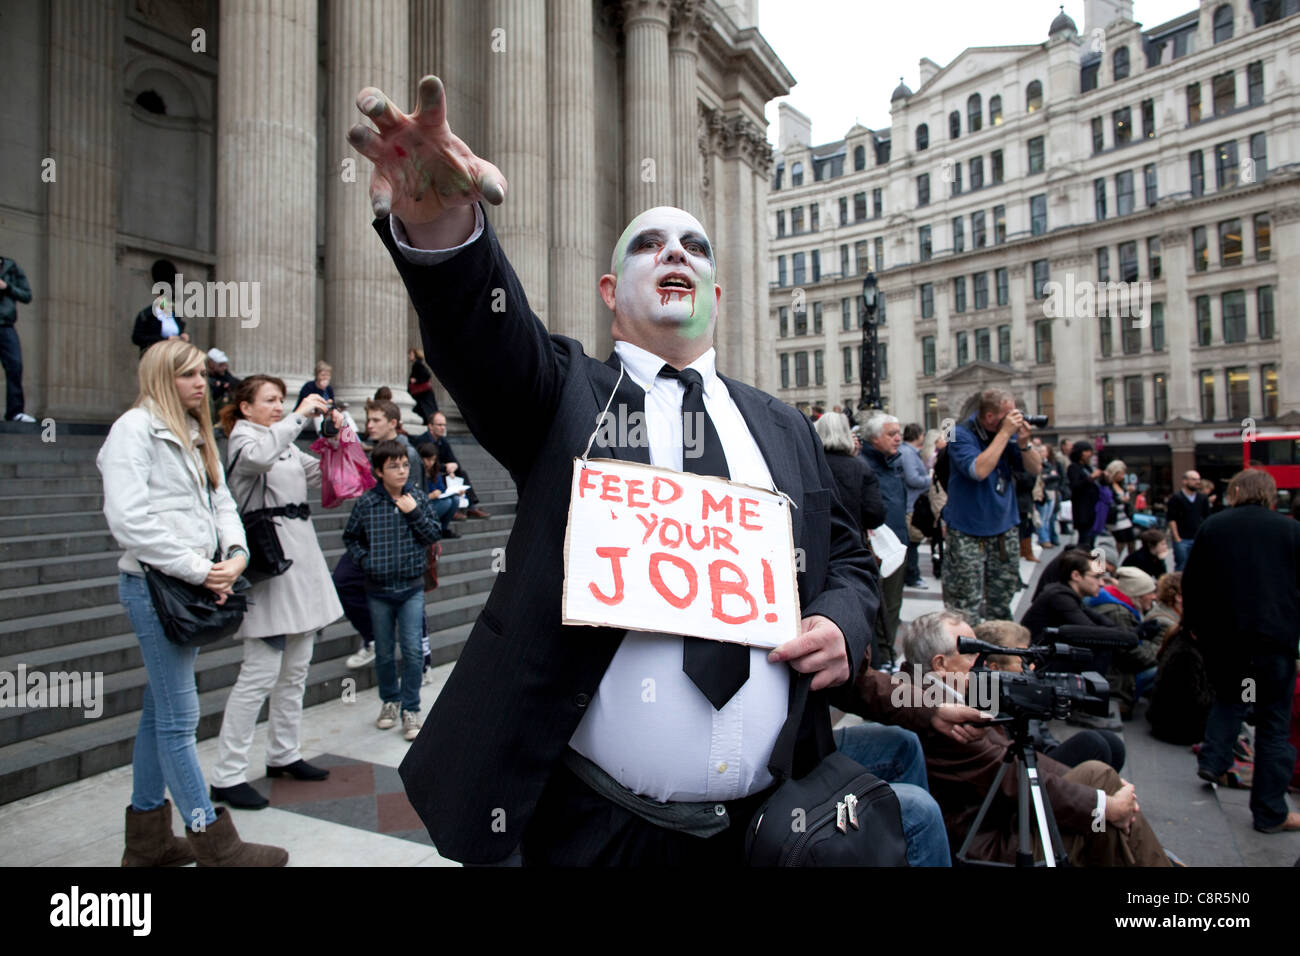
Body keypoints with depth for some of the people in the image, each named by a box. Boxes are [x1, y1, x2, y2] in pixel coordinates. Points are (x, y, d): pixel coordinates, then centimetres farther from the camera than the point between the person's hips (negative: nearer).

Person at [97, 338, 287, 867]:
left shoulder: (194, 434, 18)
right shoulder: (135, 428, -8)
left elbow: (220, 501, 16)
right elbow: (128, 519, -18)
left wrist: (236, 554, -2)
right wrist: (197, 569, -16)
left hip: (192, 585, 9)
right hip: (154, 583, -9)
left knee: (159, 712, 15)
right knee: (179, 718, -2)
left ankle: (147, 838, 27)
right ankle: (212, 841, 7)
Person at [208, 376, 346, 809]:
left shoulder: (287, 444, 20)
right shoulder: (242, 438, -5)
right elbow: (260, 456, -28)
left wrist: (340, 434, 6)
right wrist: (301, 414, -22)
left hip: (302, 558, 9)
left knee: (296, 668, 14)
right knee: (260, 672, -9)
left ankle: (284, 755, 26)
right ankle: (227, 776, 0)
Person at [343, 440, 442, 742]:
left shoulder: (418, 498, -1)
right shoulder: (366, 502, -4)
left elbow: (433, 535, 0)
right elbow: (350, 537, 9)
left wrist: (415, 513, -13)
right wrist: (364, 560, -5)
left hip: (412, 588, 0)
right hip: (379, 589, 0)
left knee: (413, 650, -4)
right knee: (384, 652, 13)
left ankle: (411, 708, 11)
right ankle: (390, 700, 33)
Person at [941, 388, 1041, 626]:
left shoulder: (1008, 435, 4)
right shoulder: (961, 435, -13)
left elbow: (1035, 468, 6)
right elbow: (979, 470, -28)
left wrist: (1023, 442, -12)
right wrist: (1005, 433, -23)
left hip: (1005, 530, 6)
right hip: (967, 533, -6)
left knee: (1001, 601, 16)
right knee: (966, 606, -4)